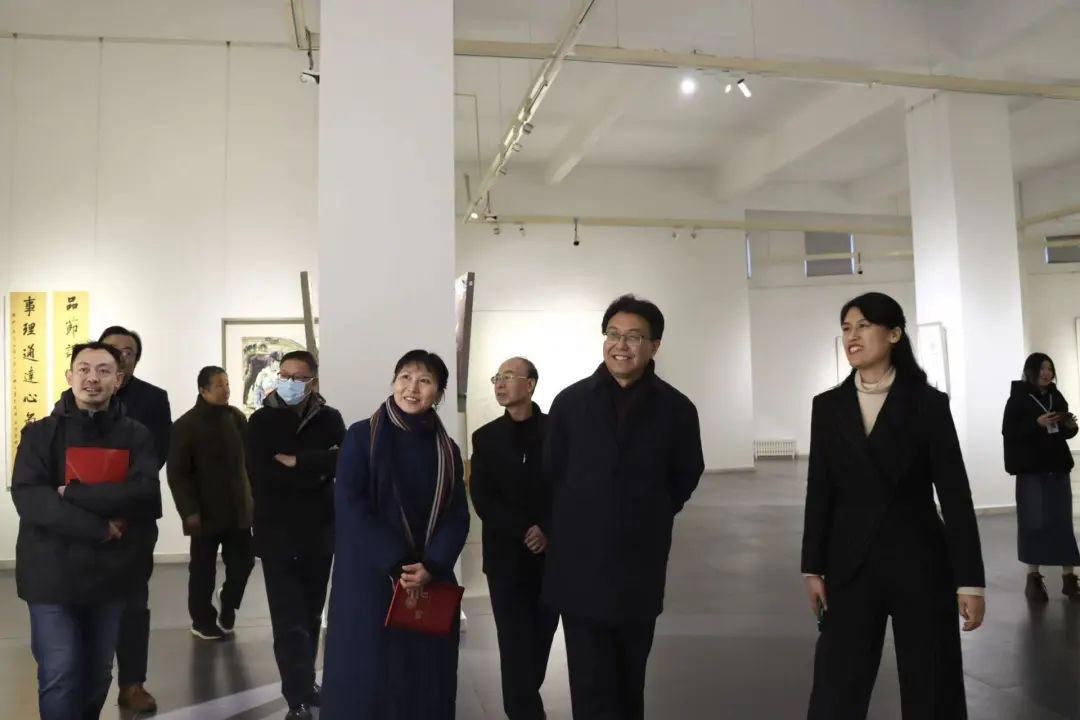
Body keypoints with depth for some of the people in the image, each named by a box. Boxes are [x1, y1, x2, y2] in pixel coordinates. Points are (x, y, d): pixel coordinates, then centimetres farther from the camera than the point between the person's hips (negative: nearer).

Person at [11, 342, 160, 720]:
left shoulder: (135, 435, 2)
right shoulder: (40, 433, 0)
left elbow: (146, 493, -14)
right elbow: (28, 497, -14)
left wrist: (71, 493, -20)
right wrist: (99, 527, -21)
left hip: (109, 573, 2)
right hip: (52, 573, -2)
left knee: (97, 675, 15)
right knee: (60, 675, -4)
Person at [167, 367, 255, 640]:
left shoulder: (236, 417, 3)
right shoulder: (186, 425, -9)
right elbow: (177, 473, -11)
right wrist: (189, 511, -16)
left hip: (238, 509, 4)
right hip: (205, 512, -3)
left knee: (243, 562, 7)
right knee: (203, 570, 9)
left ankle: (227, 602, 34)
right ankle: (203, 621, 27)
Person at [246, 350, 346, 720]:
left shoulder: (330, 419, 2)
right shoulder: (262, 420, -2)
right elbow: (262, 477, -14)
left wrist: (297, 461, -19)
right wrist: (316, 472, -13)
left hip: (320, 532, 3)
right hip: (278, 534, -2)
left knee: (311, 617, 15)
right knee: (290, 622, -5)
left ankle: (306, 684, 30)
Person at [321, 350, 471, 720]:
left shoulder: (447, 450, 7)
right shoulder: (362, 436, -3)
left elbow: (457, 517, 3)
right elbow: (349, 505, -10)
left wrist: (430, 566, -13)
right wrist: (396, 565, -15)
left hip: (430, 582, 3)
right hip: (369, 578, -3)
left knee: (425, 679, 8)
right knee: (367, 676, 1)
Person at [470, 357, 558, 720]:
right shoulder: (486, 437, 5)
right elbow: (482, 499, -1)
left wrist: (548, 531, -13)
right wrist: (524, 531, -13)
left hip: (552, 554, 0)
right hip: (506, 556, 0)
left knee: (541, 636, 9)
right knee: (515, 642, -1)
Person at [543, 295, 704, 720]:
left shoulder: (676, 409, -3)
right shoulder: (570, 402, -2)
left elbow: (685, 479, 9)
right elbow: (553, 472, 7)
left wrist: (650, 519, 10)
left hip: (641, 570, 1)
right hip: (579, 568, 0)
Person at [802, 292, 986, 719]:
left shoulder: (928, 403, -3)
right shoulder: (827, 407, 3)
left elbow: (955, 494, -4)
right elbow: (819, 493, 5)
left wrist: (970, 580, -6)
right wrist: (813, 569, 4)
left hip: (920, 565, -1)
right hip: (851, 567, 2)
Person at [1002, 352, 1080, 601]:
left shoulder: (1056, 397, 9)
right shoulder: (1017, 399, -5)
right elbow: (1008, 431, -11)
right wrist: (1036, 423, -22)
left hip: (1058, 467, 4)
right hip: (1031, 469, -4)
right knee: (1034, 522, -1)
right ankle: (1033, 577, 8)